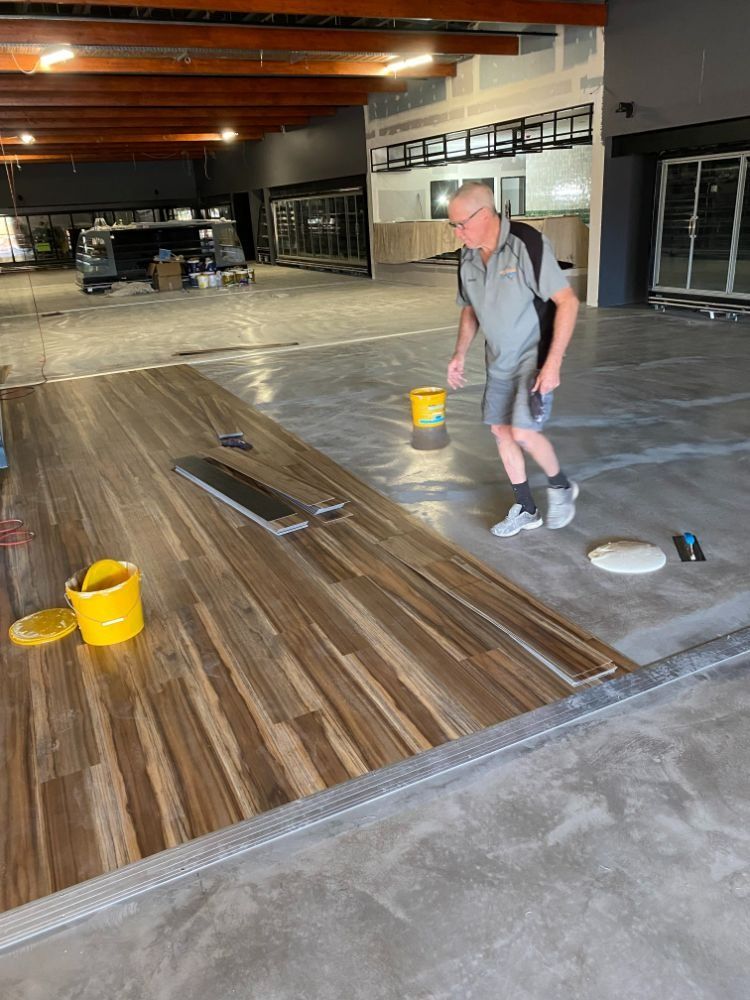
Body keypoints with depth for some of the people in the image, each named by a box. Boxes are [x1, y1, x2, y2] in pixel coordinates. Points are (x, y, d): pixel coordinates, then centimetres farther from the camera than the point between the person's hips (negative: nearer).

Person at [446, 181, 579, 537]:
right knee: (500, 430, 7)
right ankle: (525, 509, 22)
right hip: (499, 362, 7)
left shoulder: (527, 246, -21)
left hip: (534, 358, -7)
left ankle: (561, 486, 14)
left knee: (523, 432, -15)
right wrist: (460, 354, 6)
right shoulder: (468, 258, 0)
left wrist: (553, 362, -25)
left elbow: (568, 302, -21)